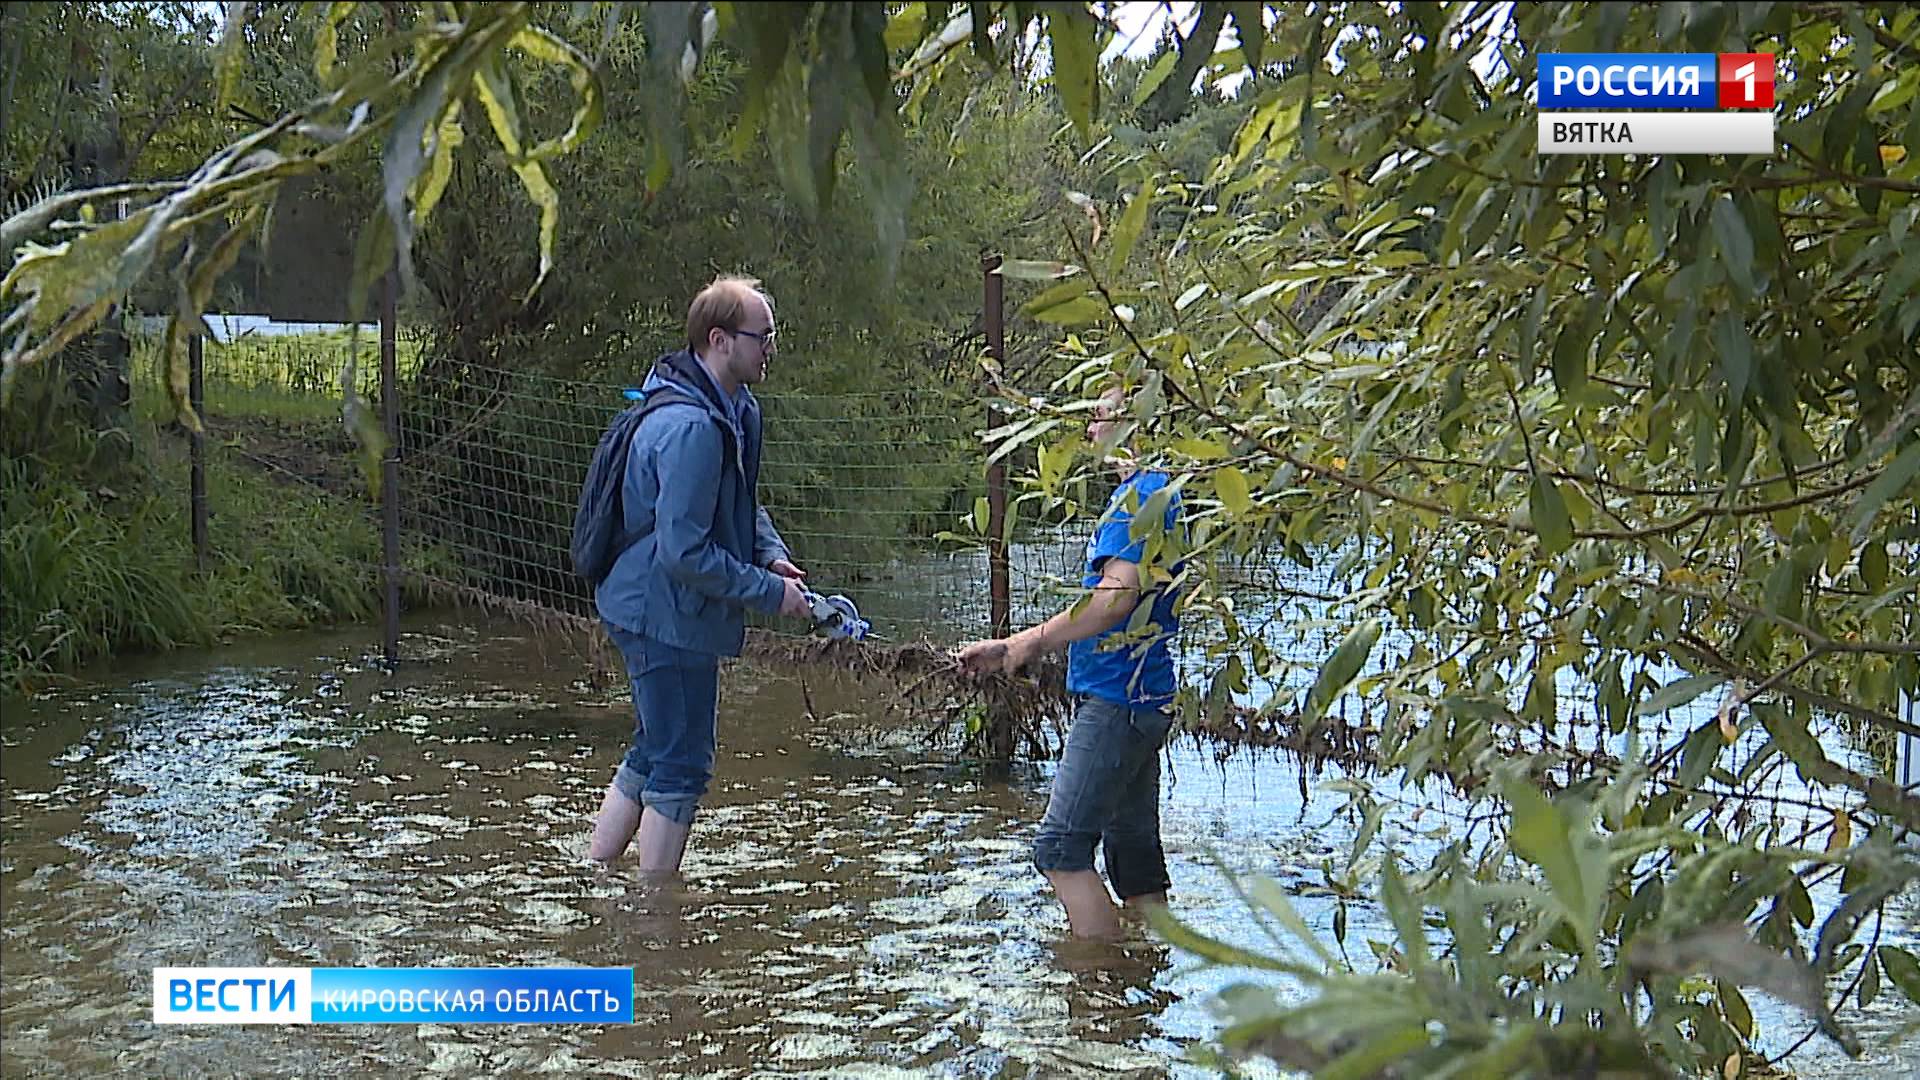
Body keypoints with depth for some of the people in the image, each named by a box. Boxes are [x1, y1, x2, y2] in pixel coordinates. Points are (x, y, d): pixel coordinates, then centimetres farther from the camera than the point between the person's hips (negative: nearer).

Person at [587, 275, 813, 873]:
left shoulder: (736, 409, 8)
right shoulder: (691, 429, -26)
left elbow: (740, 504, 23)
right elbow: (684, 552, -28)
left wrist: (771, 552, 4)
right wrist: (770, 591, -20)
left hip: (649, 611, 11)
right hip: (668, 615, -11)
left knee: (653, 752, 21)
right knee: (681, 767, -1)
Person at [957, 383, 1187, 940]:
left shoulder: (1142, 493, -13)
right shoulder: (1146, 492, 20)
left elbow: (1118, 596, -24)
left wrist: (1032, 641, -18)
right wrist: (1008, 649, 22)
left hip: (1117, 700, -11)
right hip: (1141, 698, 11)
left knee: (1061, 846, -11)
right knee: (1133, 849, 13)